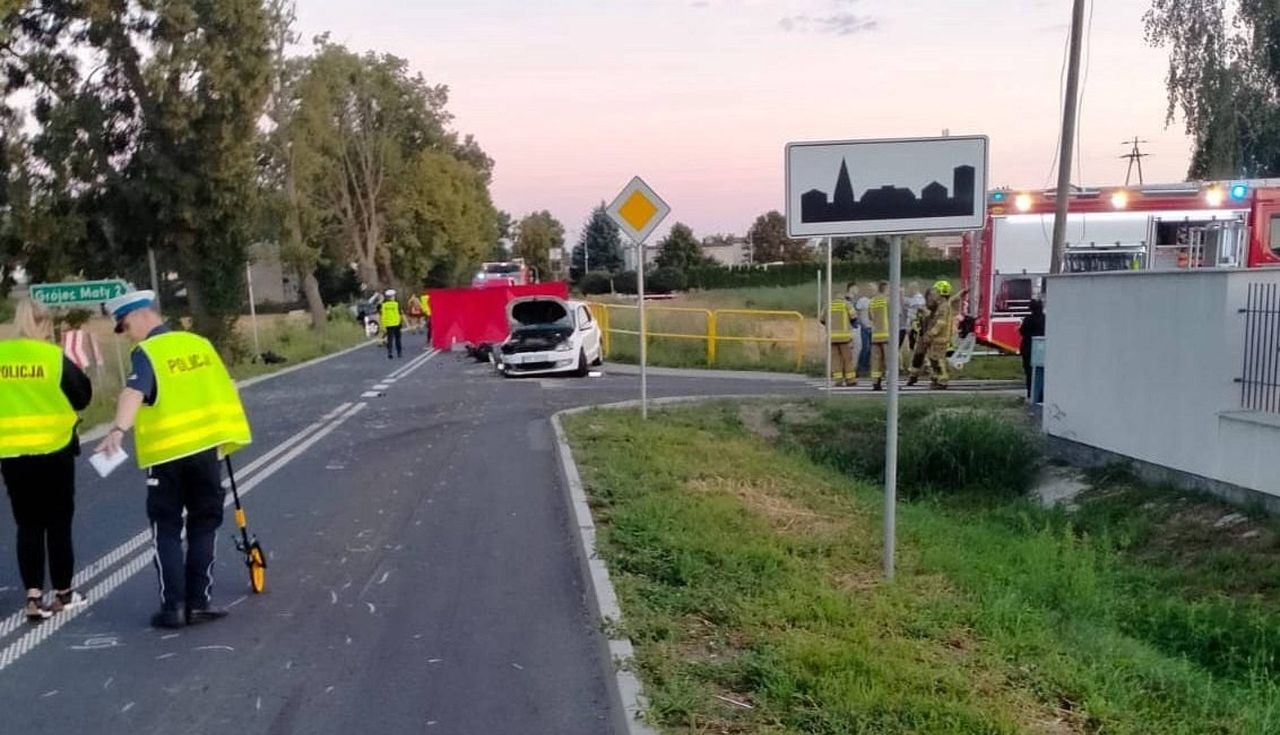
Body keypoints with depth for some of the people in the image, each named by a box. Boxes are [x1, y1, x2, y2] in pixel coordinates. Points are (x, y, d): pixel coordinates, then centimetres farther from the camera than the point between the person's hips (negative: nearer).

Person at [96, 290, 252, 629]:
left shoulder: (146, 353, -9)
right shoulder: (199, 344, 7)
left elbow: (134, 392, -28)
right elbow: (222, 389, 14)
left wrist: (118, 430, -43)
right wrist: (225, 435, 26)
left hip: (166, 453, -4)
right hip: (206, 448, 4)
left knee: (166, 531, 8)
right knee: (203, 525, 13)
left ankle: (173, 606, 6)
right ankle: (199, 601, 13)